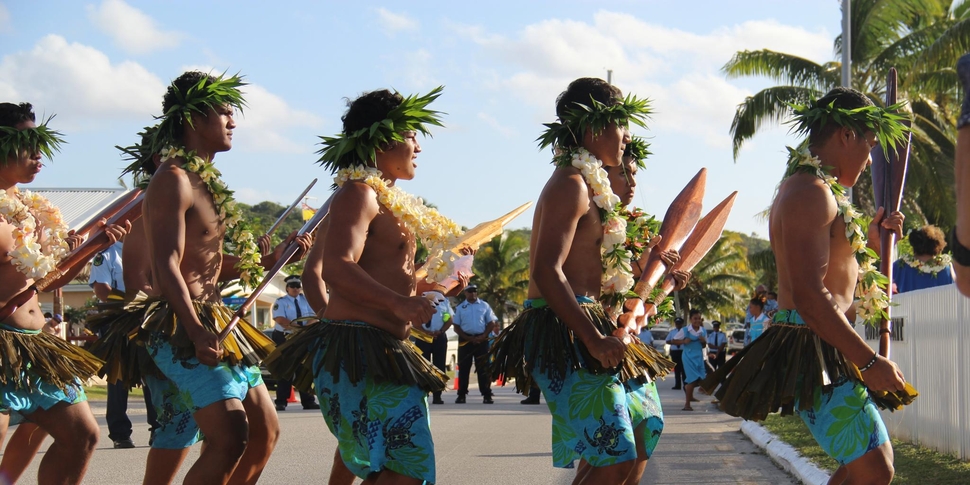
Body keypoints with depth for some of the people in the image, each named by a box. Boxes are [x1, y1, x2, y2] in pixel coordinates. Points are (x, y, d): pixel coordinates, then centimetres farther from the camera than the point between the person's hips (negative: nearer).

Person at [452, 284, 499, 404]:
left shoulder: (484, 306, 8)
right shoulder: (460, 308, 8)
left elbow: (491, 323, 6)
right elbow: (456, 327, 5)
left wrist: (483, 337, -9)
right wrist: (468, 338, -8)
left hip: (481, 340, 0)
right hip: (465, 340, 0)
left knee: (483, 368, -2)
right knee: (464, 368, 1)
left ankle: (486, 395, -2)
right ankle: (461, 395, 6)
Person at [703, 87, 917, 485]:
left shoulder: (812, 189, 18)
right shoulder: (811, 193, -17)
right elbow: (810, 298, -25)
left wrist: (870, 234, 30)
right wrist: (869, 361, -24)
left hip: (827, 351, 11)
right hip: (815, 350, -11)